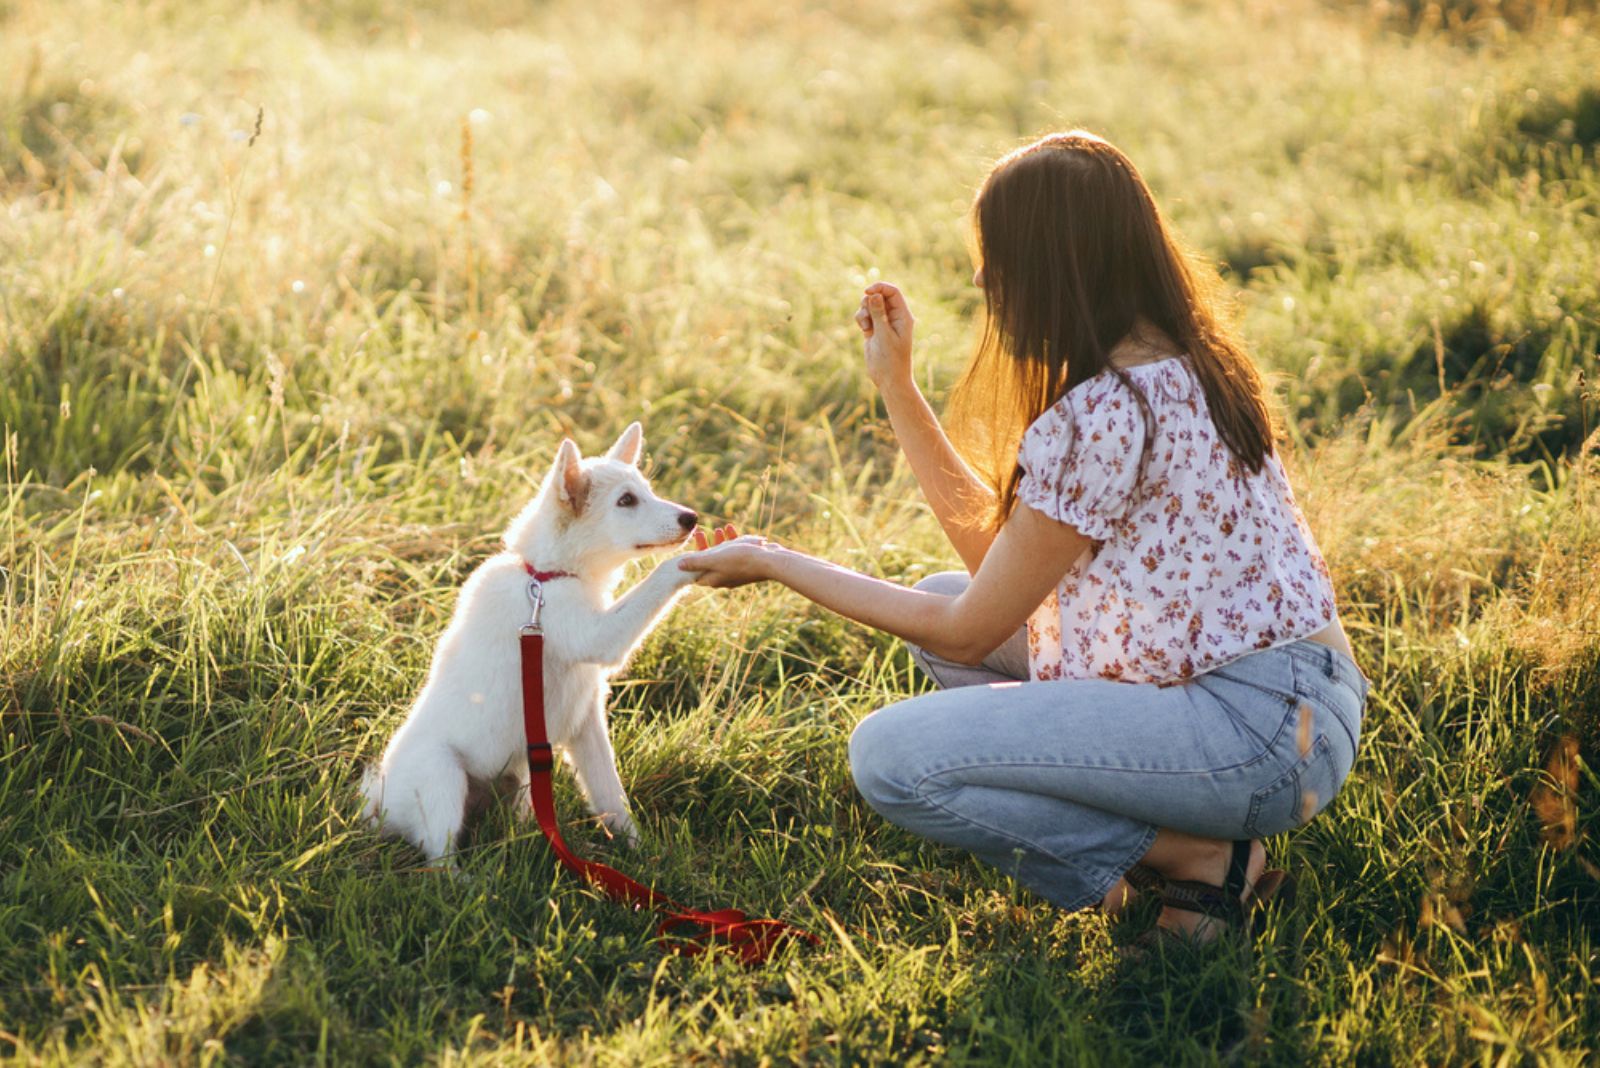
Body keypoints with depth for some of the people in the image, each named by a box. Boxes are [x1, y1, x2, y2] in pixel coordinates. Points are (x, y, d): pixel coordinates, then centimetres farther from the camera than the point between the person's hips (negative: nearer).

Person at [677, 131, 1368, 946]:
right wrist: (895, 385, 15)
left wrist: (775, 564, -1)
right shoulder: (1178, 366, 10)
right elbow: (996, 551, 14)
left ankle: (1197, 857, -6)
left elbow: (967, 634, -11)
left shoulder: (1098, 418, -20)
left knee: (889, 757, -17)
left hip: (1260, 733, -10)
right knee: (942, 597, 19)